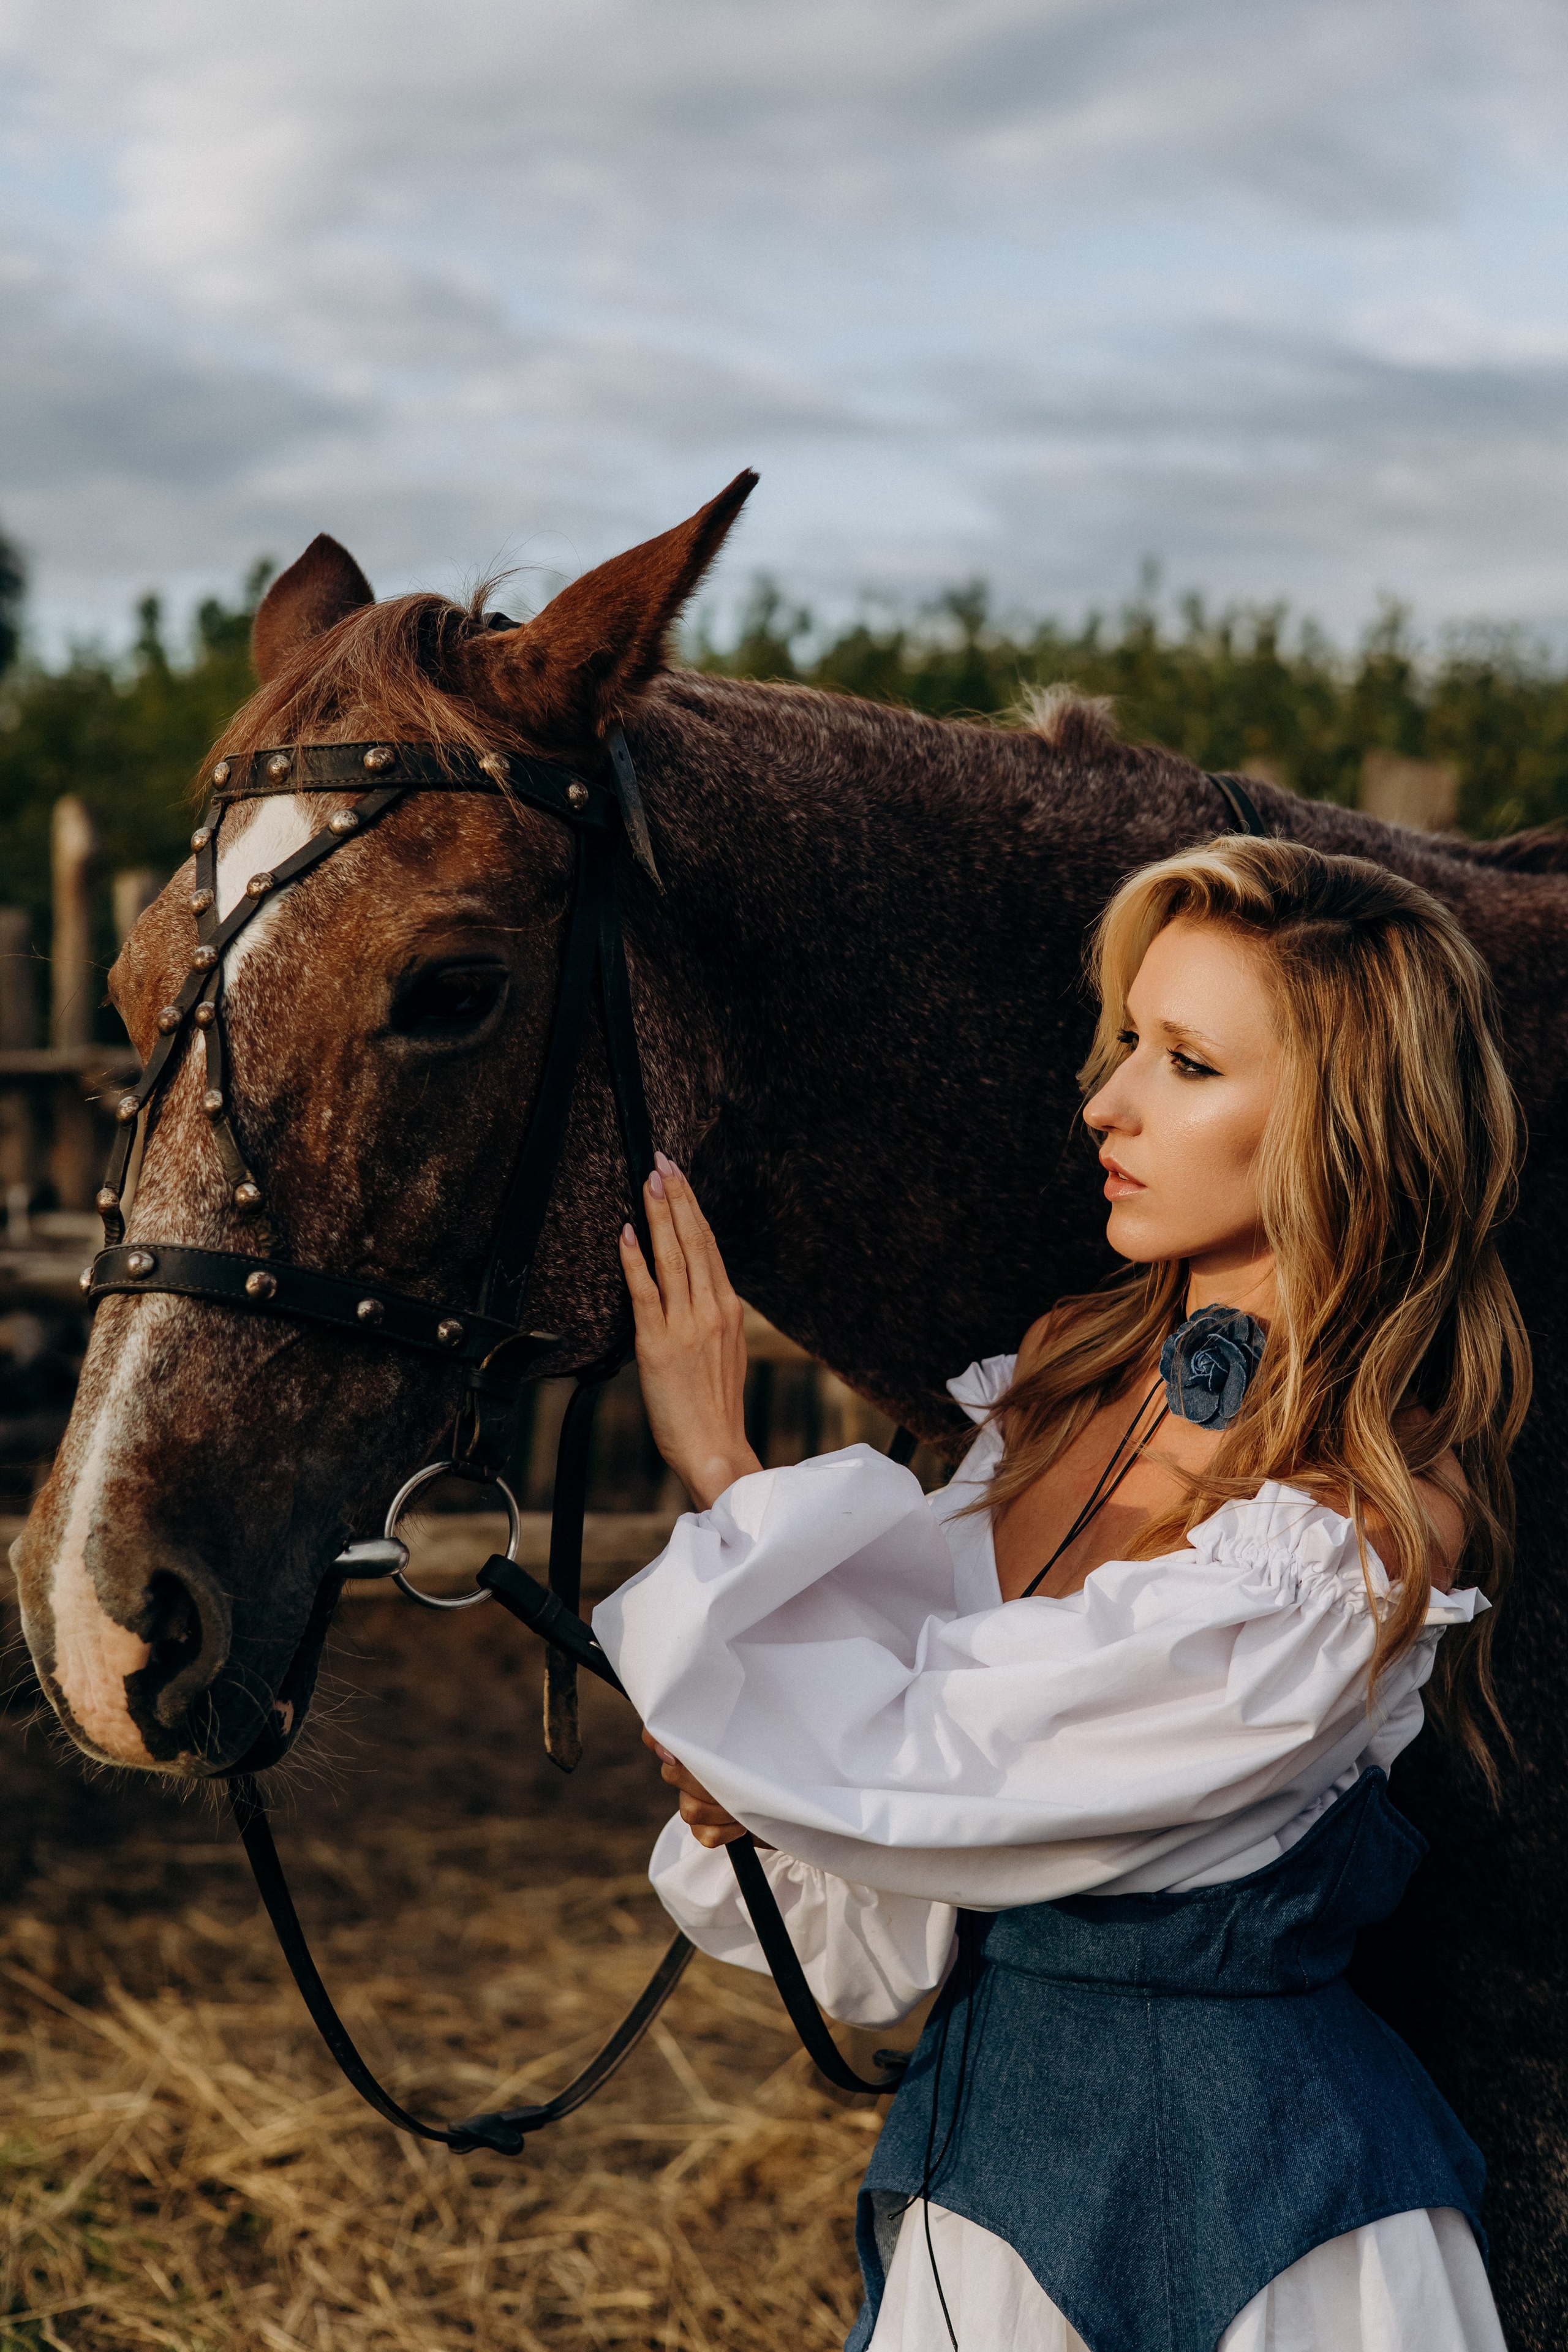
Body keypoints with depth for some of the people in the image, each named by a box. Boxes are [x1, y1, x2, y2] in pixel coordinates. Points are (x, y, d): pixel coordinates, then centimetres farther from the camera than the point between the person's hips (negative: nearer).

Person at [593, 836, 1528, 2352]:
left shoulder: (1353, 1548, -25)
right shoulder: (1069, 1384, -1)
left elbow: (909, 1767, -24)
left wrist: (717, 1465, -16)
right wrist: (740, 1785, -12)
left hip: (1218, 2177, -6)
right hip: (983, 2112, 7)